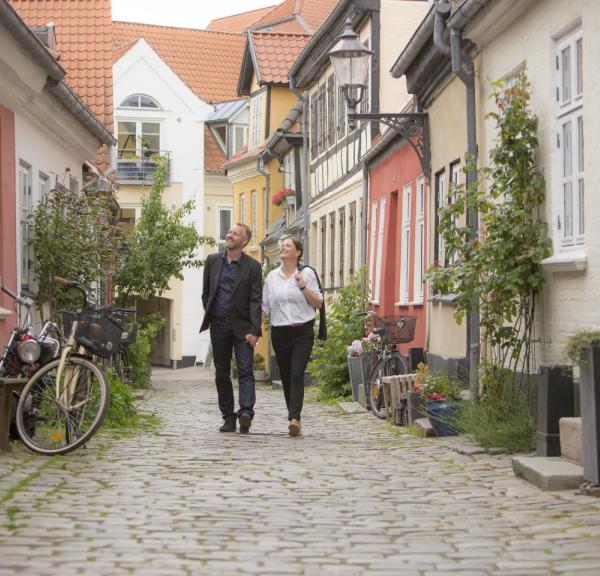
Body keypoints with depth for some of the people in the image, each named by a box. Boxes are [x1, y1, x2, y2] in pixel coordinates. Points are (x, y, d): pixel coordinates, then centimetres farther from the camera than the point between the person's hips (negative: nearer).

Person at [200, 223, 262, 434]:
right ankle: (228, 417, 13)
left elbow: (255, 300, -7)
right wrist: (209, 317, 9)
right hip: (218, 325, 4)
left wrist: (254, 331, -14)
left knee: (245, 370, -14)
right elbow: (206, 293, 16)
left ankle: (246, 412, -23)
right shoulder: (212, 261, 9)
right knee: (222, 374, 7)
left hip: (241, 326, -4)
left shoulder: (252, 266, -2)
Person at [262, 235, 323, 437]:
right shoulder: (272, 276, 10)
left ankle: (294, 418, -22)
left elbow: (318, 303, 1)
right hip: (280, 333, 4)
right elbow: (264, 307, 14)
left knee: (297, 375, -16)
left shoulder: (307, 273, 1)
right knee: (286, 377, 6)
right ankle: (295, 418, 17)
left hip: (303, 331, -3)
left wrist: (303, 287, -13)